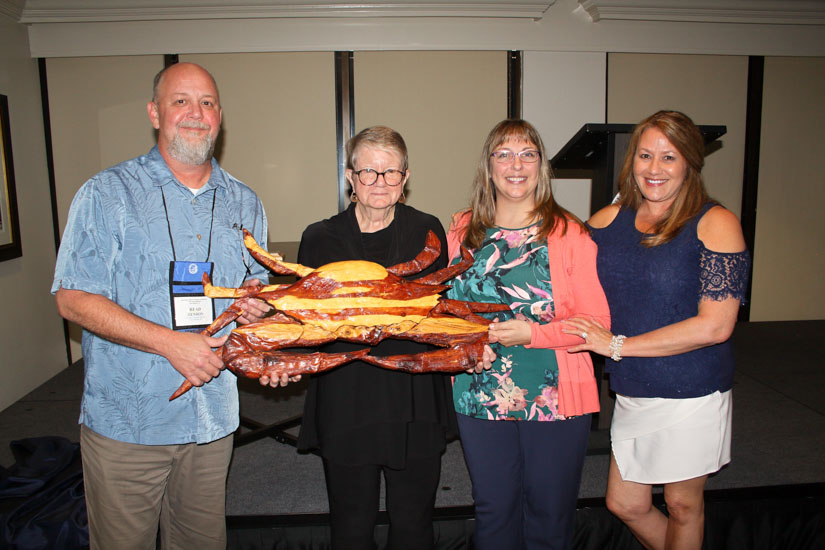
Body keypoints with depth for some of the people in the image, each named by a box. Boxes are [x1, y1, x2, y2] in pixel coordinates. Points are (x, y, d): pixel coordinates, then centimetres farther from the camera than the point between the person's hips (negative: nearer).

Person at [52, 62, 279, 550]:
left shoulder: (244, 203, 9)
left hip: (213, 417, 3)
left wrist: (255, 305, -7)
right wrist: (170, 342, -19)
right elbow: (74, 299, -9)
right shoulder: (107, 194, -4)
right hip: (125, 419, -3)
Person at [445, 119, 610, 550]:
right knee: (493, 511, 16)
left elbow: (598, 320, -9)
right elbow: (447, 304, 16)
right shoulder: (463, 231, 5)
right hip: (479, 397, 3)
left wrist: (532, 333, -20)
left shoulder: (568, 233, -6)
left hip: (555, 398, -2)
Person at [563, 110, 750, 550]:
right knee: (625, 504, 15)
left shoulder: (715, 223, -11)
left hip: (692, 397, -4)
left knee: (682, 504, 15)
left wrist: (617, 345, -17)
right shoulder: (607, 220, 1)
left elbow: (715, 325, -18)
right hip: (631, 394, 4)